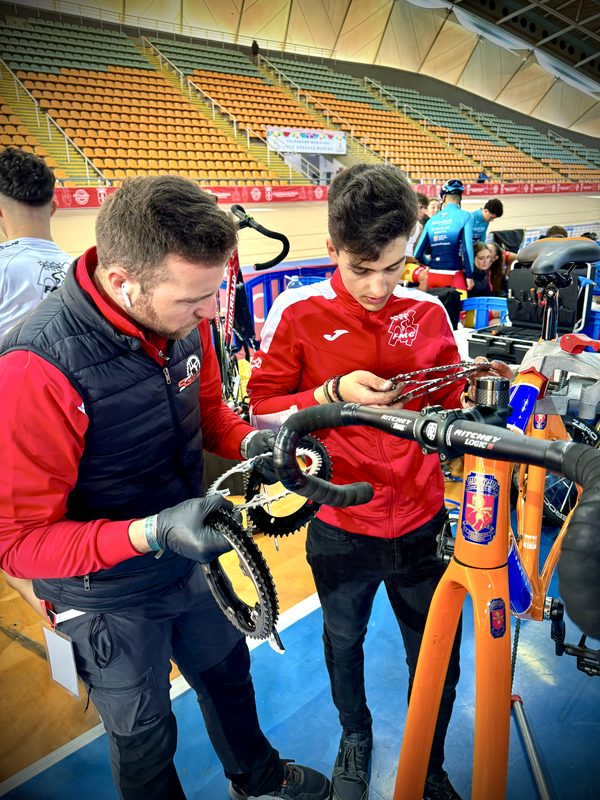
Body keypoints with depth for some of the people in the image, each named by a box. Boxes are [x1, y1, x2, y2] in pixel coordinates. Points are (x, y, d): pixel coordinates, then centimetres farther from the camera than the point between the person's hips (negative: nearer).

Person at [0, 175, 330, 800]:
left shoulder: (183, 320, -14)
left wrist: (250, 442, -16)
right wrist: (152, 532, -38)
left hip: (190, 561, 7)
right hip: (109, 597, -6)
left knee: (226, 670, 29)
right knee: (144, 734, 19)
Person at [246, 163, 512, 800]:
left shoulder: (428, 312, -3)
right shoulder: (298, 312, -11)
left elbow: (449, 403, 9)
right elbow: (263, 409, -8)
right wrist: (334, 393, -22)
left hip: (423, 523, 2)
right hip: (342, 528, -1)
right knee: (344, 642, 23)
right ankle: (355, 737, 56)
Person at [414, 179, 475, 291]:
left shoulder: (432, 220, 9)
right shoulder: (465, 216, -3)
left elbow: (418, 254, 8)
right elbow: (467, 248, -13)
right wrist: (469, 275, -7)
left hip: (432, 276, 4)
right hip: (453, 276, -4)